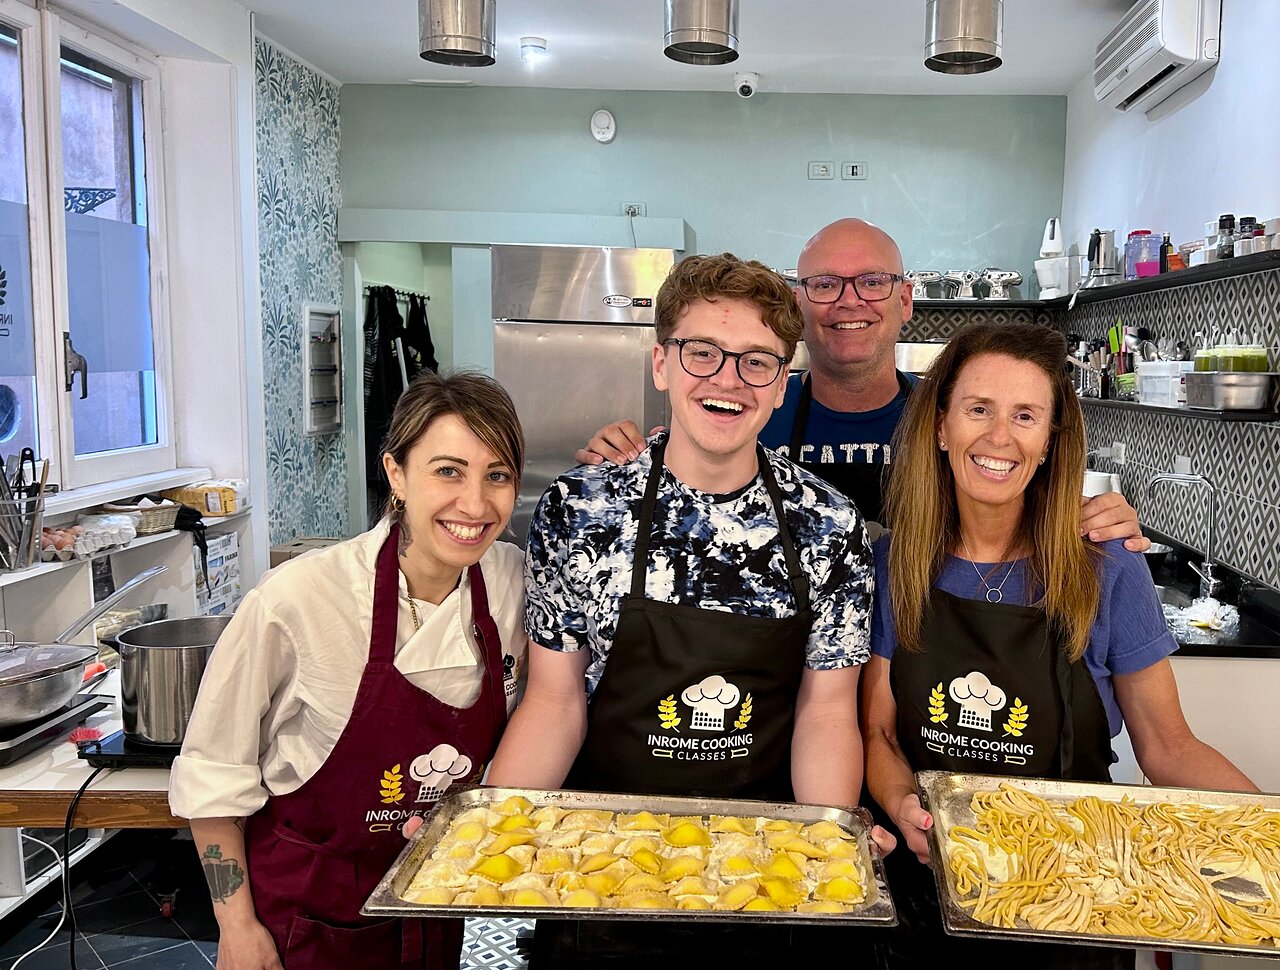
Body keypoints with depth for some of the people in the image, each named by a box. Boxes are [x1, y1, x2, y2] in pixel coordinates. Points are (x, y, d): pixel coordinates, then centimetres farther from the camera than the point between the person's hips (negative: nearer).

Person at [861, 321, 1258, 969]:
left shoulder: (1107, 572, -12)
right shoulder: (892, 565, -8)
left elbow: (1167, 749, -6)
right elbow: (878, 732, -4)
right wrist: (903, 806, -23)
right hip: (926, 889, 1)